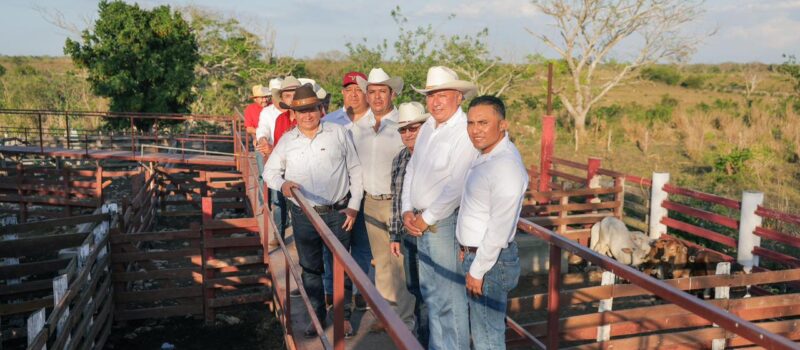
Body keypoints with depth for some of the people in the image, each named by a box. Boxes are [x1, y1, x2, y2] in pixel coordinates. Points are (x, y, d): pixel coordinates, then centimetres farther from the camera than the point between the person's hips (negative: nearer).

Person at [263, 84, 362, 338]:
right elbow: (270, 171, 10)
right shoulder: (287, 140, 3)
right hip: (304, 216, 2)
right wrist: (282, 184, -13)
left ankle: (344, 316, 23)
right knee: (310, 268, 13)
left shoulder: (338, 133, -3)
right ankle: (317, 315, 31)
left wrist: (354, 206, -2)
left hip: (338, 213, -2)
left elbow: (355, 171, 2)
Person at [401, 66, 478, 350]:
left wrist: (428, 218, -13)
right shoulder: (428, 127, 10)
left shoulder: (466, 132, -16)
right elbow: (411, 170, 14)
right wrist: (408, 211, 2)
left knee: (449, 297, -2)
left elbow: (457, 186, -21)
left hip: (446, 222, -8)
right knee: (430, 293, 18)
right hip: (422, 223, 8)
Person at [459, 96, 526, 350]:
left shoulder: (506, 165, -24)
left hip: (490, 260, -9)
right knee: (481, 329, 22)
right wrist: (466, 249, 15)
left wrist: (477, 270, -18)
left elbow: (499, 229, -24)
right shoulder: (485, 156, 6)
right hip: (475, 253, 9)